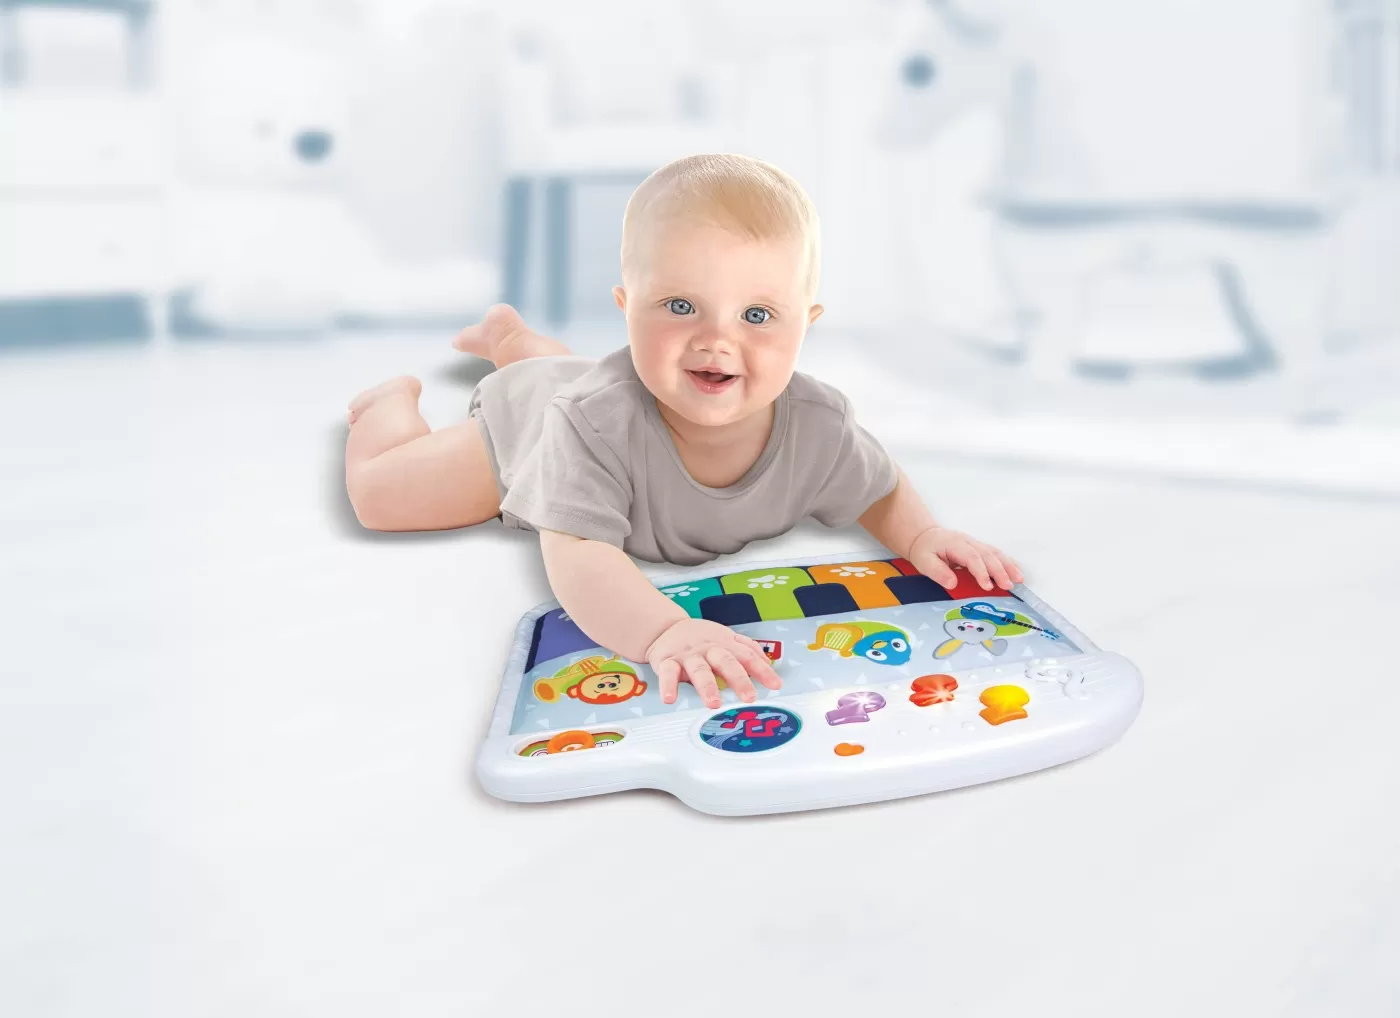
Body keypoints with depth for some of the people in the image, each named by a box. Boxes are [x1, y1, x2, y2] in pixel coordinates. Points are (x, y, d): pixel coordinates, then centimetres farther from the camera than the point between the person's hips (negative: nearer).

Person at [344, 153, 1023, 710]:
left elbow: (883, 490, -19)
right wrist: (663, 630, -79)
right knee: (377, 494, 5)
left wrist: (922, 536, -41)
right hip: (525, 430, -4)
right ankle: (398, 397, 36)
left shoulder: (816, 426, -39)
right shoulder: (597, 418, -53)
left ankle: (510, 338, 67)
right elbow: (576, 556, -60)